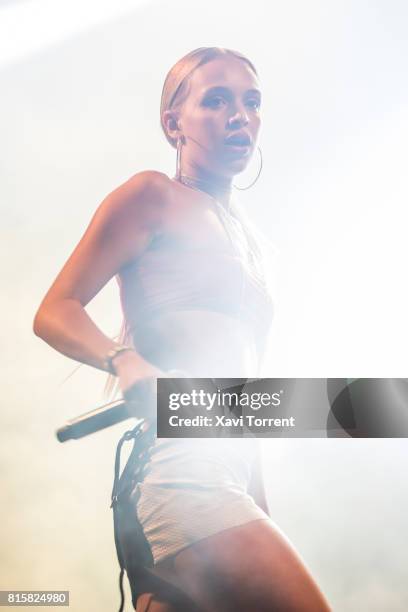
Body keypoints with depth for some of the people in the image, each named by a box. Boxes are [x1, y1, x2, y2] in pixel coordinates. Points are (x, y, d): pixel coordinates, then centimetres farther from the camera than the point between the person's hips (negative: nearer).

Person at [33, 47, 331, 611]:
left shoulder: (246, 236, 26)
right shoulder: (152, 195, 4)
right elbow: (55, 312, -2)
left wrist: (260, 510, 23)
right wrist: (126, 362, -23)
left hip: (233, 464, 8)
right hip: (178, 463, -8)